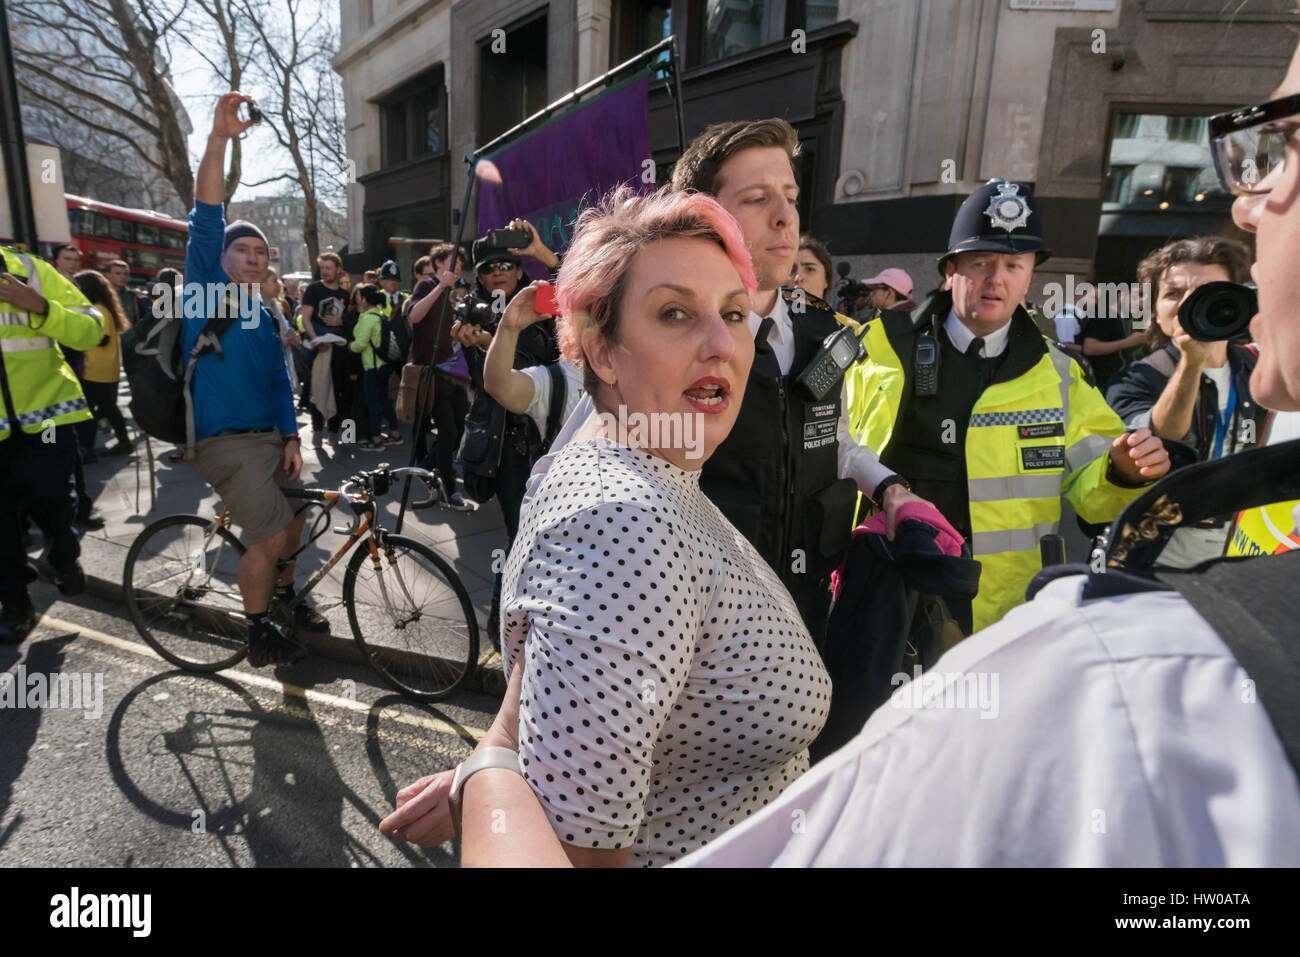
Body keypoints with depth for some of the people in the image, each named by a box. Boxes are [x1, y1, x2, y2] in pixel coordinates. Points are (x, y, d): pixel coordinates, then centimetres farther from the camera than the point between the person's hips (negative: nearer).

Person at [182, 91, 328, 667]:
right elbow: (205, 219, -15)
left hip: (271, 437, 7)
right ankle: (259, 635, 6)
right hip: (224, 442, -7)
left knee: (294, 518, 14)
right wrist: (218, 138, -24)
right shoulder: (206, 289, -2)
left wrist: (291, 439, 0)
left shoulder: (266, 318, 15)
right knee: (269, 535, -12)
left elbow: (280, 381, 13)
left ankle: (285, 596, 38)